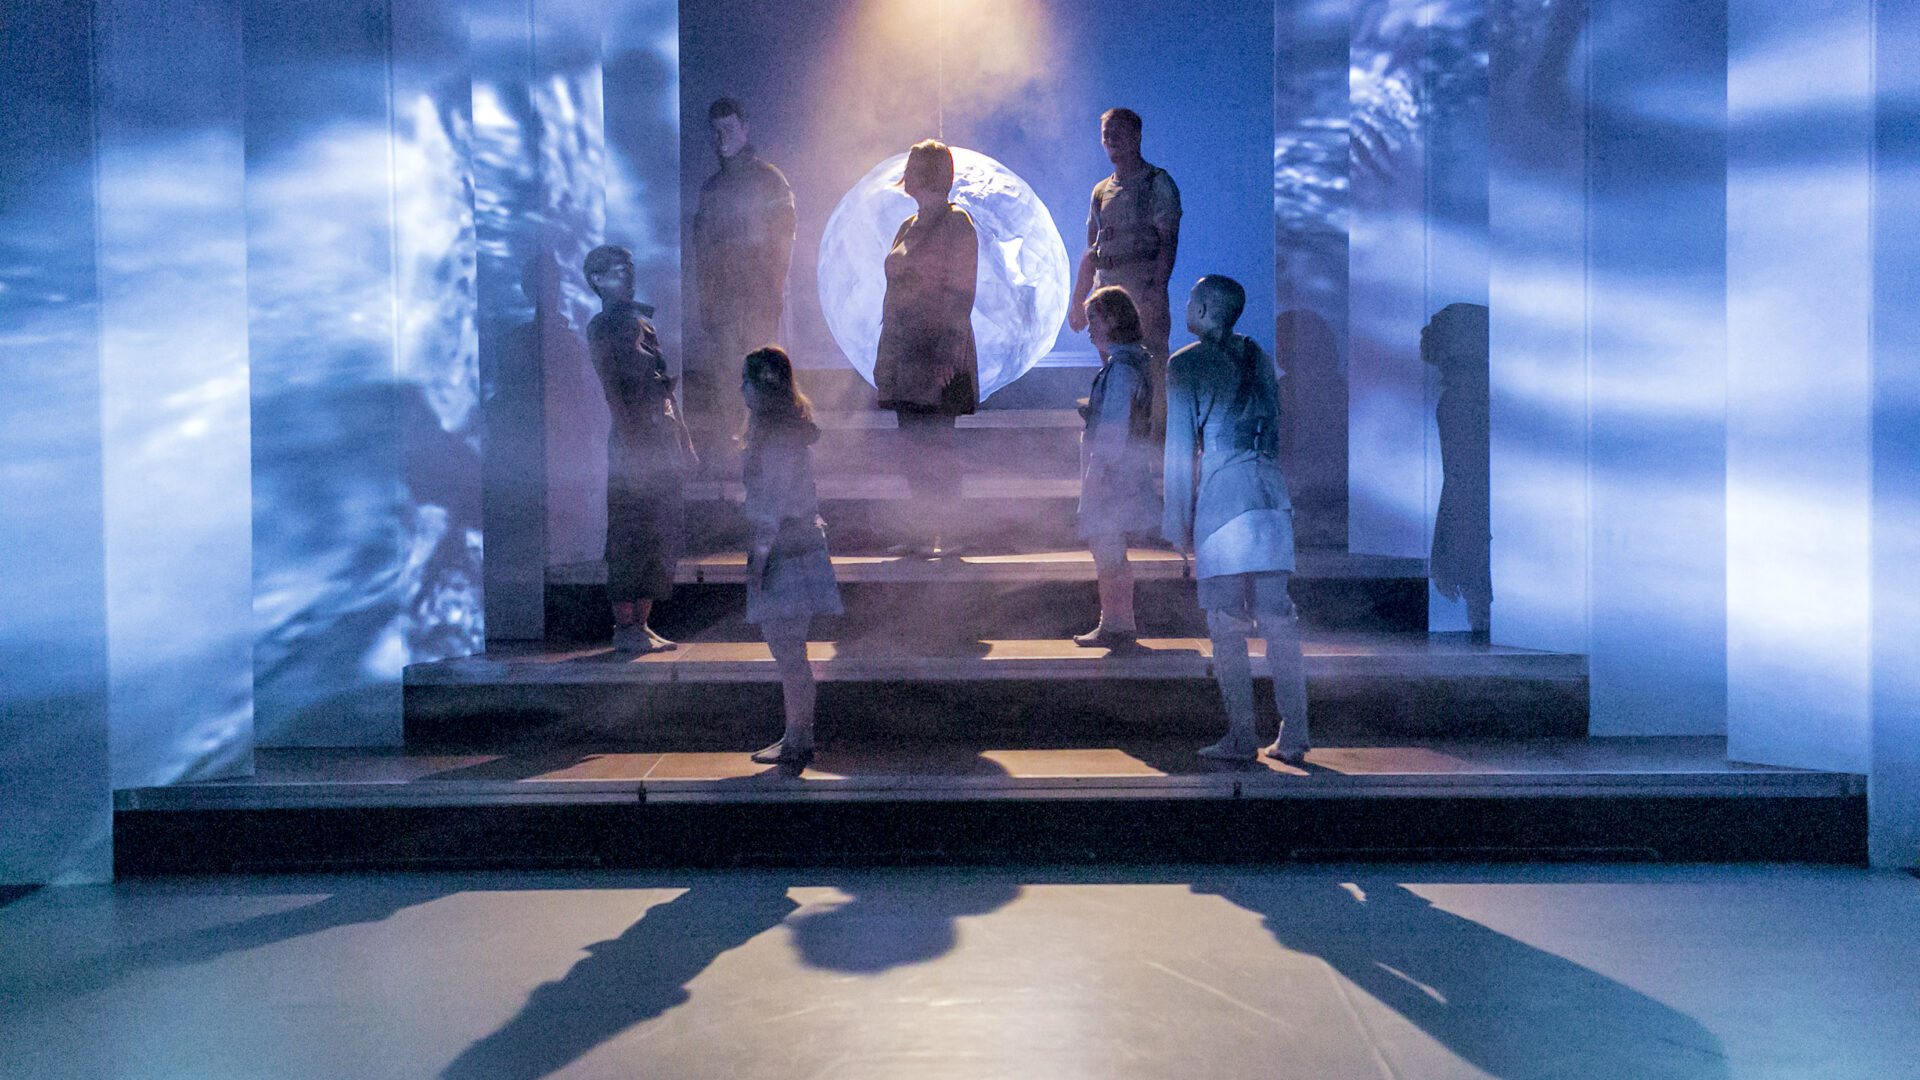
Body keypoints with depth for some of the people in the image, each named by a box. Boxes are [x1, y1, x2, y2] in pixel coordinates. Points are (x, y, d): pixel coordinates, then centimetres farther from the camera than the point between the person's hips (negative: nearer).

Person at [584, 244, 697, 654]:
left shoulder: (642, 323, 23)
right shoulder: (601, 327, -2)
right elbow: (612, 389, -11)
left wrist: (684, 443, 19)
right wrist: (633, 445, -19)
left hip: (663, 440, 8)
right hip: (633, 441, -8)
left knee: (662, 535, 7)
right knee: (631, 536, -6)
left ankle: (641, 624, 15)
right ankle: (625, 628, 0)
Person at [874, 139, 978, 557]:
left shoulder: (957, 224, -5)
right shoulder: (908, 227, 19)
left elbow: (960, 293, -12)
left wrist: (947, 354, -19)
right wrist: (885, 353, 17)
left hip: (938, 355, -8)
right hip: (905, 352, 8)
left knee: (934, 444, -7)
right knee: (914, 442, 8)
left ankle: (943, 536, 1)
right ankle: (922, 531, 15)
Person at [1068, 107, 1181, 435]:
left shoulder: (1158, 183, 1)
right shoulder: (1101, 191, 19)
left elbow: (1168, 243, -8)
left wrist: (1156, 291, -19)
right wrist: (1077, 301, 16)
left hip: (1144, 294, -6)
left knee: (1152, 377, -9)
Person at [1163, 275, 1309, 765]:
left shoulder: (1184, 364, -1)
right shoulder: (1259, 356, 17)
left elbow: (1180, 448, -4)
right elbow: (1277, 433, 19)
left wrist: (1178, 522, -1)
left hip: (1220, 500, -5)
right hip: (1271, 497, 6)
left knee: (1227, 622, 0)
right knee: (1278, 617, 6)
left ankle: (1241, 737, 1)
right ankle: (1293, 736, 7)